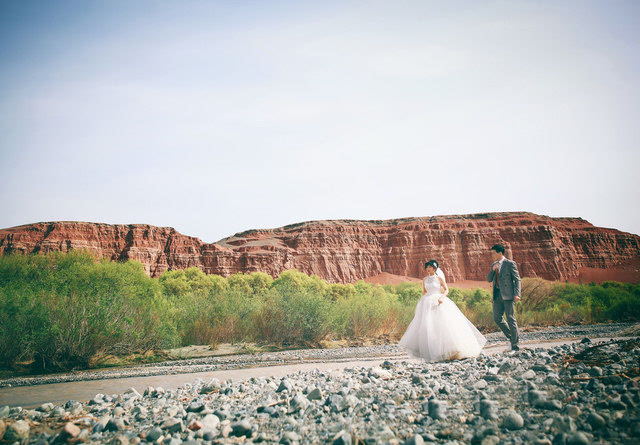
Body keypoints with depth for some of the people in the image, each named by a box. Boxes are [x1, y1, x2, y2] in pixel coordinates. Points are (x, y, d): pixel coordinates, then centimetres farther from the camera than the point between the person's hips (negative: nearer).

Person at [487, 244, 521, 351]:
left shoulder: (510, 264, -4)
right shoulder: (494, 265, 16)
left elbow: (517, 279, -5)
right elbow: (489, 279, 14)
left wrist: (517, 294, -14)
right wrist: (492, 270, -5)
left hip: (508, 295, -7)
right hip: (497, 295, 7)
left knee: (511, 319, -3)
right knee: (497, 318, 5)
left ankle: (515, 345, 3)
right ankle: (511, 338, 21)